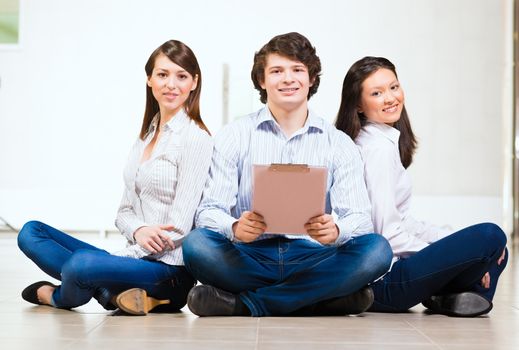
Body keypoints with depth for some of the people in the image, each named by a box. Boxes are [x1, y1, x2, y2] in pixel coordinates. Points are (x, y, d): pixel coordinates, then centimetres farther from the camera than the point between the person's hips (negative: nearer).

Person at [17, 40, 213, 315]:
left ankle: (58, 296, 2)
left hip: (169, 269, -8)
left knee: (81, 263, -33)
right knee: (31, 232, 4)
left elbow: (177, 230, -14)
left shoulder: (196, 139, -9)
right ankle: (111, 291, -12)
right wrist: (138, 231, -12)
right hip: (135, 258, 8)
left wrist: (124, 255, -13)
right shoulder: (145, 137, 16)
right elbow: (124, 212, 12)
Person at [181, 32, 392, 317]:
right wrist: (235, 228, -27)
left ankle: (245, 303, -25)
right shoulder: (234, 136, 7)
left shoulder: (339, 144, 9)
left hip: (311, 259, 2)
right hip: (249, 257, -1)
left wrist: (336, 231, -27)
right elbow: (209, 210, -3)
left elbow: (358, 216, -2)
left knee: (377, 249, -26)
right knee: (197, 244, -29)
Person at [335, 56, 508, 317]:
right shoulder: (379, 147, -14)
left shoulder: (386, 141, 16)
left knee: (496, 255, 17)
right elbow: (388, 232, -19)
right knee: (491, 236, -22)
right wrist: (447, 257, -9)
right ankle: (445, 295, -4)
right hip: (381, 280, -10)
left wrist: (456, 241, 9)